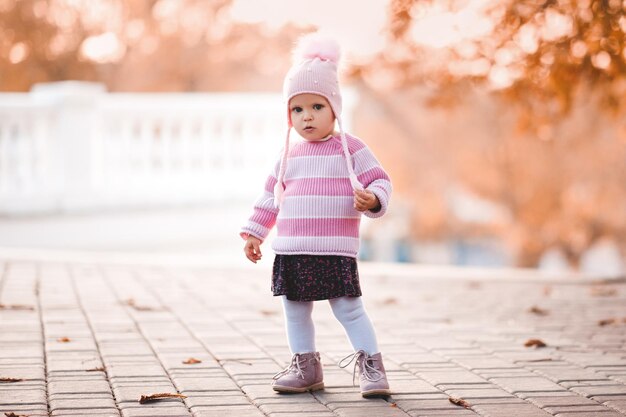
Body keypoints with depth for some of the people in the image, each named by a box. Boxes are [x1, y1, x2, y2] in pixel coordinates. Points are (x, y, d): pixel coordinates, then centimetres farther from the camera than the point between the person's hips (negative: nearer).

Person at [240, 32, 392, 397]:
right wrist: (255, 232, 18)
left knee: (349, 309, -4)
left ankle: (371, 365, 6)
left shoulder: (350, 148, -2)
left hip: (335, 251, -5)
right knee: (295, 311, 11)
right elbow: (272, 196, 21)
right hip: (291, 251, 5)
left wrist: (373, 199, -26)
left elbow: (380, 180, -4)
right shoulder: (290, 156, 13)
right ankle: (305, 366, 23)